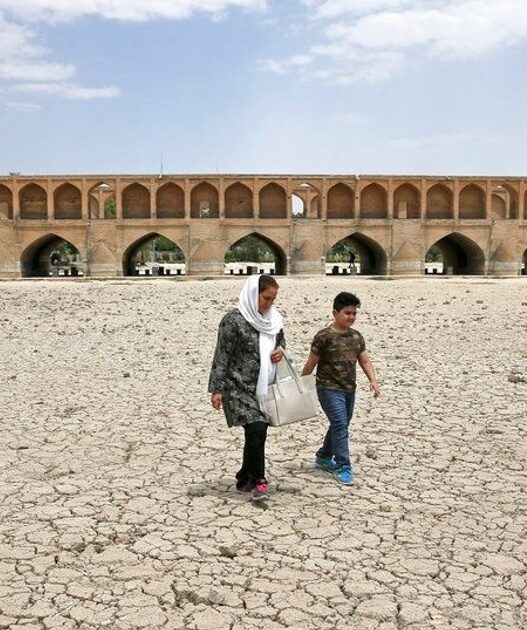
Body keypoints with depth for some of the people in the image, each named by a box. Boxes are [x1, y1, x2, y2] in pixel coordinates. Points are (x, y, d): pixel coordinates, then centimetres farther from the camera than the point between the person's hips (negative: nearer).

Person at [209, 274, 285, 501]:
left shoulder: (273, 318, 6)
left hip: (264, 388, 7)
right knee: (256, 430, -16)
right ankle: (258, 480, 1)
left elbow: (281, 340, 24)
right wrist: (216, 389, -14)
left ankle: (245, 480, 27)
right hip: (239, 387, -7)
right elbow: (222, 356, -13)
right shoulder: (234, 320, -14)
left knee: (256, 434, 11)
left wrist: (280, 351, 0)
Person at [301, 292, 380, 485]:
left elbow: (365, 361, 10)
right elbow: (311, 363, -7)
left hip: (349, 389, 7)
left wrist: (373, 380, -5)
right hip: (329, 389, -7)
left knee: (340, 426, 17)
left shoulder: (356, 336, 7)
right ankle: (342, 467, -6)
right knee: (340, 425, -14)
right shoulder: (324, 336, -12)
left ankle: (323, 457, 37)